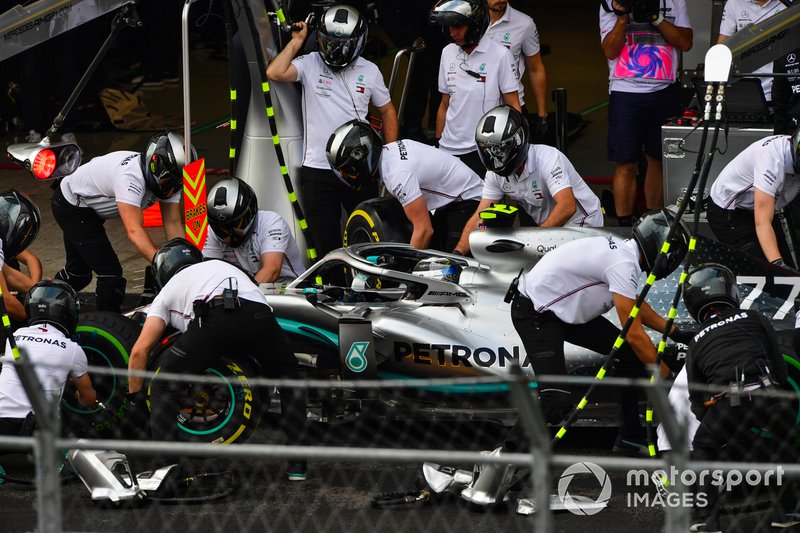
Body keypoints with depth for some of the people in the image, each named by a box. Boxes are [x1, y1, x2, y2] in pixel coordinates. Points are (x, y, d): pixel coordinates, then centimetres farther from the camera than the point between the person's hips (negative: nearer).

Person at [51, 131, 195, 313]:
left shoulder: (168, 180, -15)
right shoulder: (131, 176, -40)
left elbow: (173, 224, -14)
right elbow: (134, 231, -47)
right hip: (72, 207, -9)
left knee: (79, 271, 23)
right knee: (110, 273, -14)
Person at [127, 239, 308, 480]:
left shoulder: (167, 291, 33)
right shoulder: (222, 265, 45)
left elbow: (139, 351, 23)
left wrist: (135, 397, 35)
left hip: (213, 315, -3)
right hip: (259, 313, 3)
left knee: (163, 387, 13)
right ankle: (297, 462, 21)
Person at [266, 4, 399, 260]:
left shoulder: (369, 71, 4)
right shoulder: (310, 64, -2)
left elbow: (387, 111, 13)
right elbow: (275, 73, -19)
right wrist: (296, 41, -9)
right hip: (317, 170, -1)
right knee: (326, 242, 4)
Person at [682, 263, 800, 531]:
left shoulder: (696, 345, 25)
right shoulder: (755, 319, 23)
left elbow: (697, 402, 27)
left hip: (723, 403, 0)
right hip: (766, 394, 0)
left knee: (703, 449, 26)